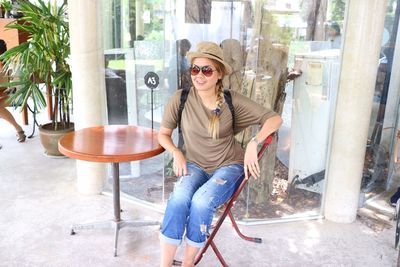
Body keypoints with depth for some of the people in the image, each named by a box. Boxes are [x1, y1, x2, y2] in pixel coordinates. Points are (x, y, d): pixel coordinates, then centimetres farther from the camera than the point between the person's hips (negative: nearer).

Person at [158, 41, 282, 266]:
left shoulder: (233, 101, -10)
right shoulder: (181, 98, -8)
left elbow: (275, 118, -9)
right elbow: (163, 134, 5)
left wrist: (253, 143, -24)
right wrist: (176, 153, -14)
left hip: (229, 166, -1)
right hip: (194, 165, 1)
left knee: (201, 201, -31)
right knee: (179, 198, -31)